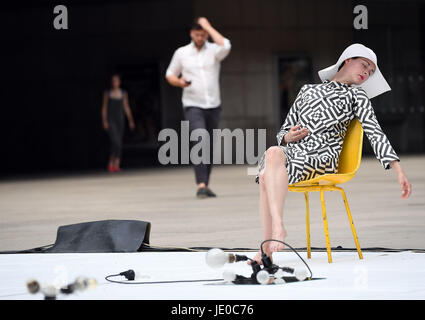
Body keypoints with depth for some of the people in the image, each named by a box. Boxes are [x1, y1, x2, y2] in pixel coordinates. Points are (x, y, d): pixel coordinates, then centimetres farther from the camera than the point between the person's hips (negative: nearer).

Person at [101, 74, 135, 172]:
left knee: (119, 143, 0)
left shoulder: (123, 93, 9)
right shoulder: (107, 93, 2)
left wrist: (131, 121, 4)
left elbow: (126, 108, 11)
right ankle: (111, 163, -6)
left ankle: (116, 165, 2)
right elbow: (104, 108, 2)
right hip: (110, 120, -4)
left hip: (120, 120, 4)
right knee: (115, 142, -18)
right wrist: (104, 121, -7)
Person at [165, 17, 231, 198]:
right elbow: (170, 75, 14)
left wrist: (208, 27, -13)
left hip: (213, 106, 2)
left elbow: (225, 46, -22)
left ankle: (205, 185, 20)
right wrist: (179, 82, -10)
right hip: (193, 106, -2)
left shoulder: (214, 51, 2)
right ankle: (201, 185, -27)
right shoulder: (181, 53, 5)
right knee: (200, 143, -20)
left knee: (210, 148, 8)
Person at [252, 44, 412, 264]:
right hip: (292, 150, 3)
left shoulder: (356, 94, 19)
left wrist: (399, 171, -5)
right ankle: (268, 244, -36)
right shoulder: (308, 90, 28)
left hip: (322, 157, -3)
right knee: (266, 176, -34)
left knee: (274, 154, -35)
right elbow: (282, 133, 26)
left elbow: (375, 133, 7)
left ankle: (278, 227, -42)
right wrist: (289, 137, 0)